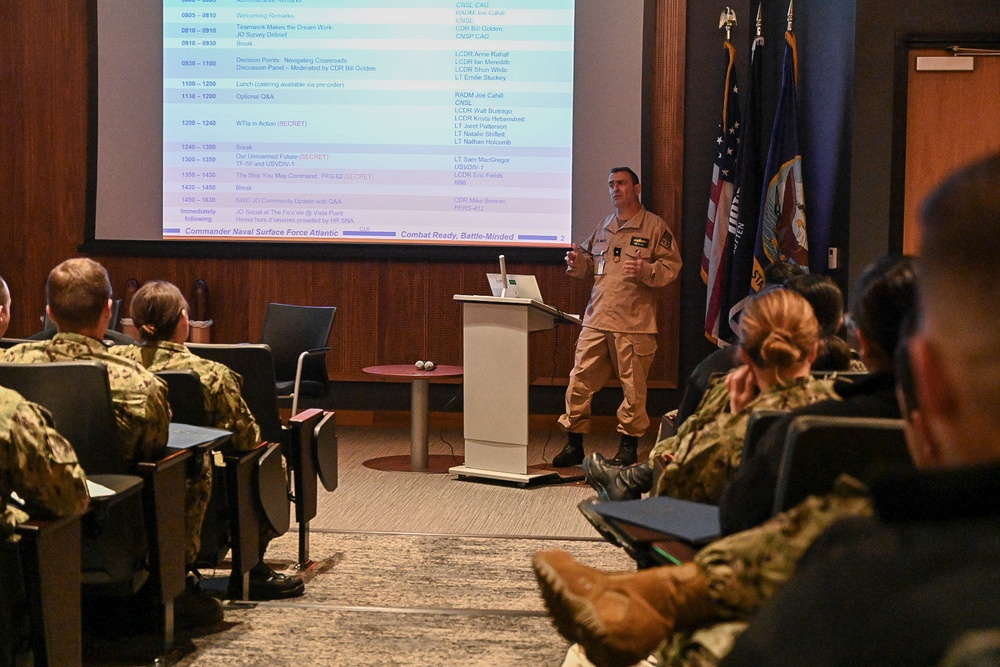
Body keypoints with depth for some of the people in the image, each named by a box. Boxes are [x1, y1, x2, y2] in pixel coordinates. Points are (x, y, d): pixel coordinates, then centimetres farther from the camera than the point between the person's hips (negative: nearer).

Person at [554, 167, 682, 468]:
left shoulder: (654, 226, 1)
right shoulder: (603, 227, 19)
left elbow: (671, 265, -4)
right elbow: (591, 264, 27)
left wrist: (645, 271, -21)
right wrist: (578, 263, 5)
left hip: (634, 323, -5)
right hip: (596, 319, 5)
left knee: (633, 385, 0)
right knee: (580, 380, 2)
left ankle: (628, 445, 12)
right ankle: (574, 443, 10)